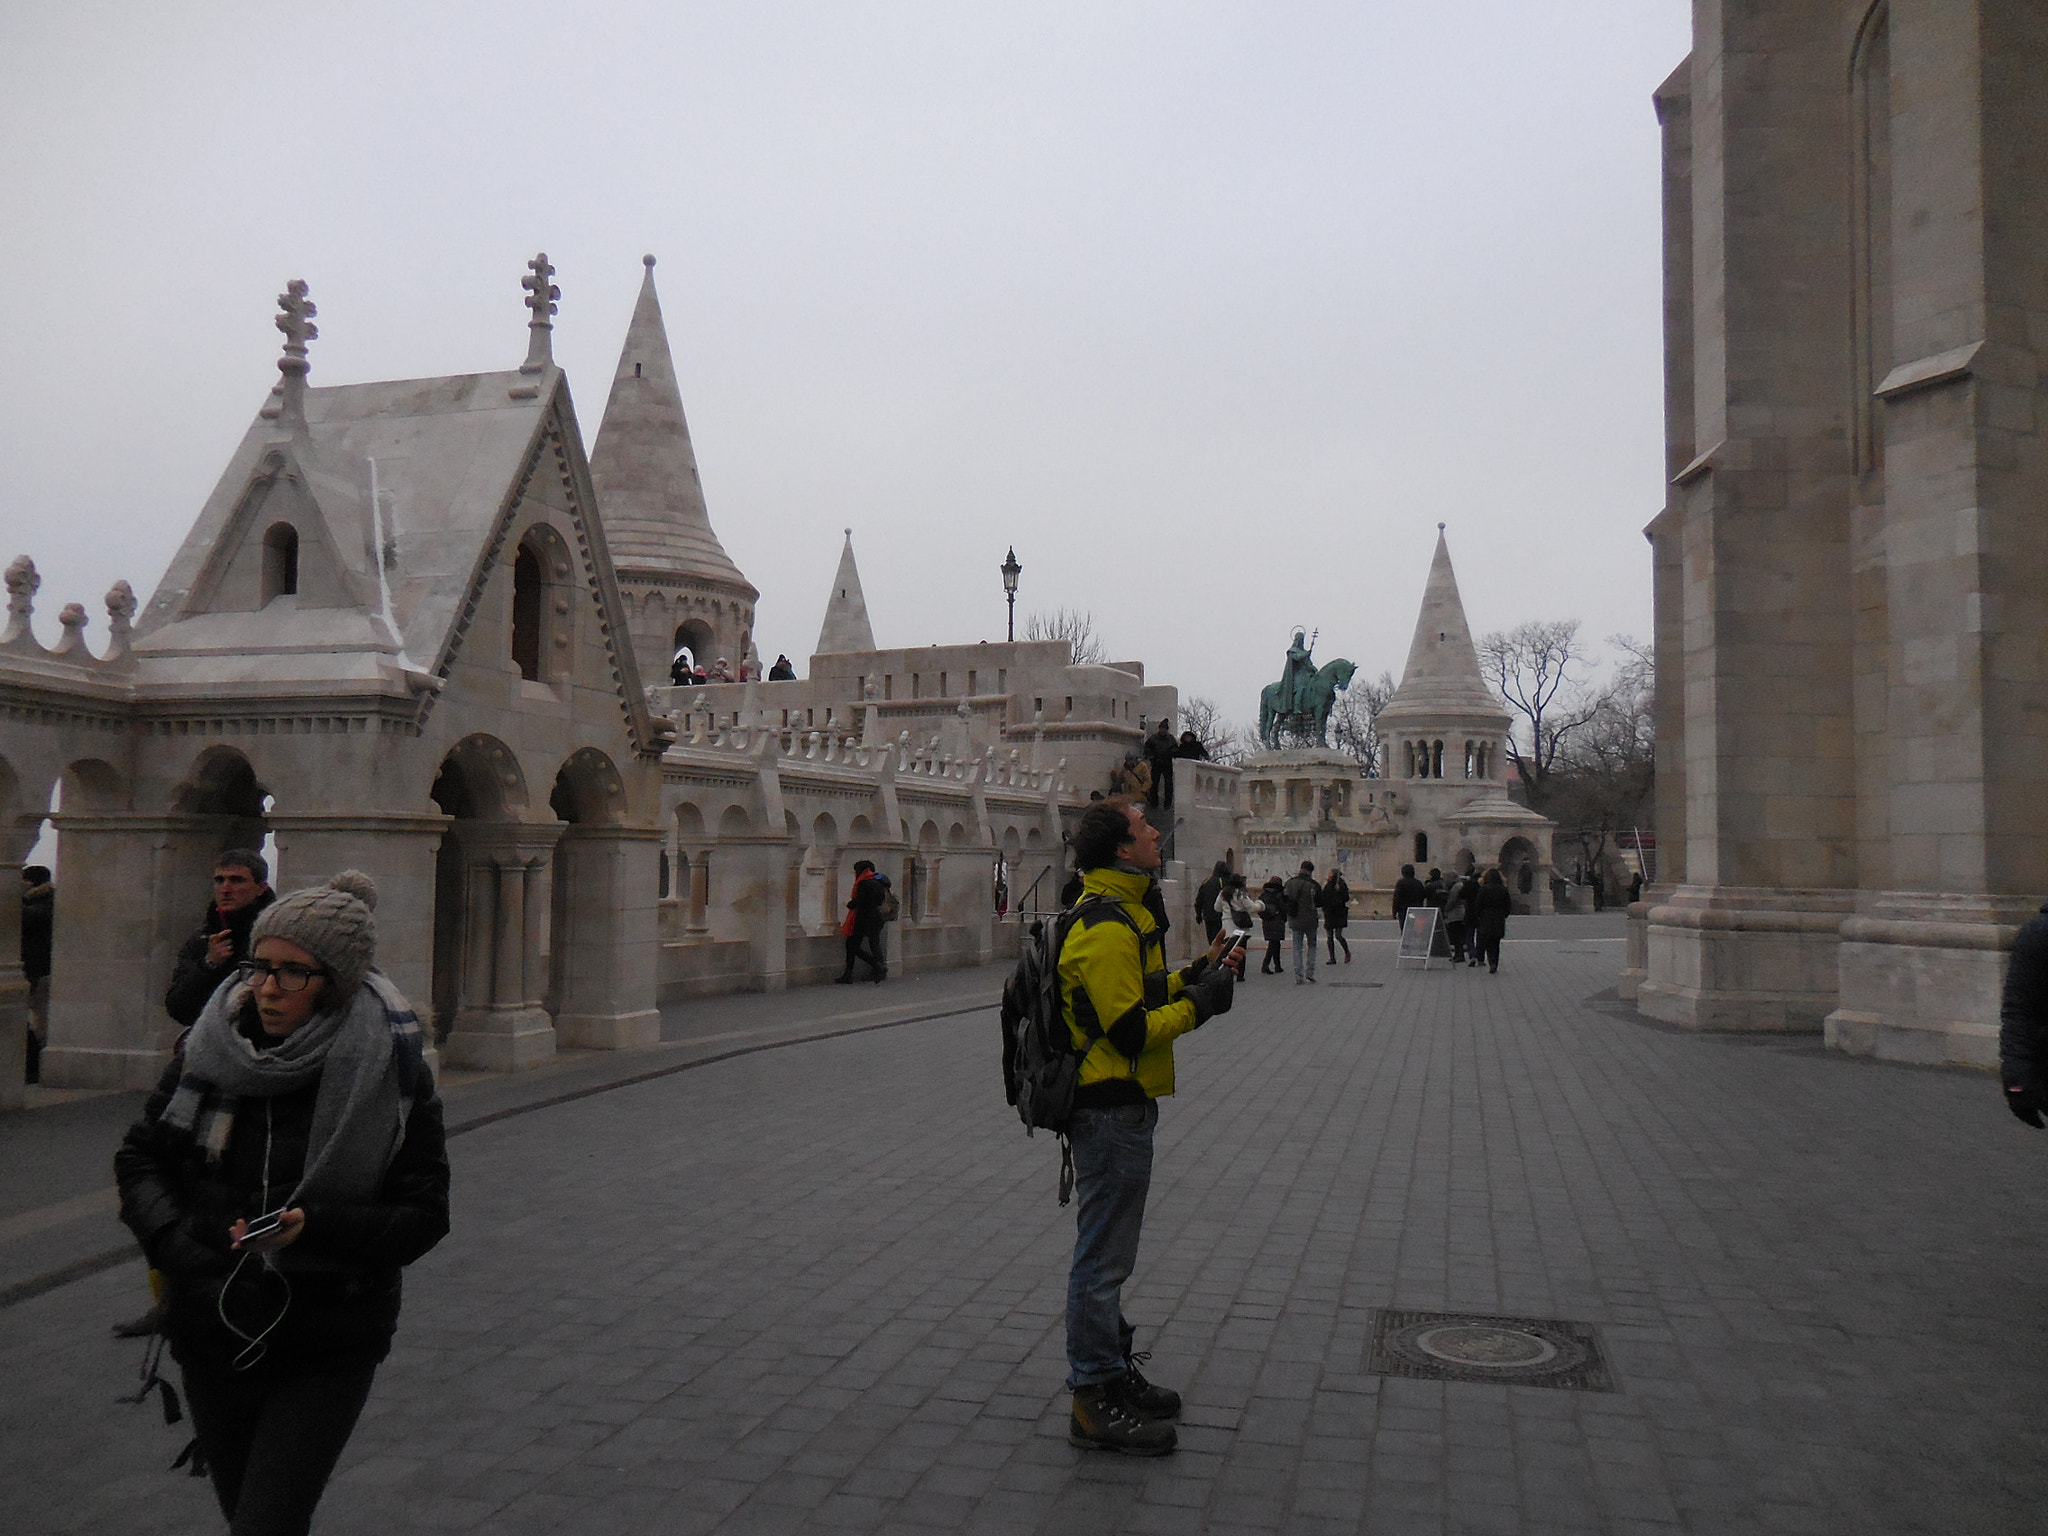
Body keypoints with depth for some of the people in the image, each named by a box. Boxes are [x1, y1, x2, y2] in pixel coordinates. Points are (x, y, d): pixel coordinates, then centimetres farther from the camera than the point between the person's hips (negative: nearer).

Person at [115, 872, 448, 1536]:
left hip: (329, 1349, -4)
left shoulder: (390, 1070, -13)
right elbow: (139, 1158, 7)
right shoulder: (210, 1049, -4)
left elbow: (422, 1215, -12)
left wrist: (314, 1228, -26)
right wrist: (179, 1247, -9)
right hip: (214, 1333, 4)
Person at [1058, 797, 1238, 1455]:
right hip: (1112, 1109, -11)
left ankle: (1114, 1373, 33)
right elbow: (1131, 1031, -24)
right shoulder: (1107, 928, -22)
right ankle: (1095, 1400, 9)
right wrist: (1198, 1003, -15)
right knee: (1103, 1257, -1)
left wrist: (1192, 976, 7)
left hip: (1117, 1106, 11)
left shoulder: (1124, 913, 12)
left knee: (1108, 1252, 20)